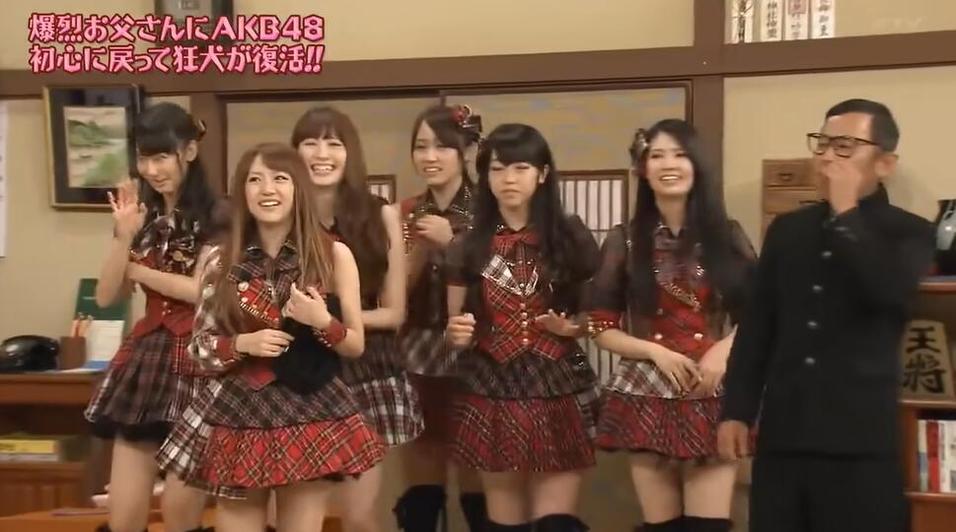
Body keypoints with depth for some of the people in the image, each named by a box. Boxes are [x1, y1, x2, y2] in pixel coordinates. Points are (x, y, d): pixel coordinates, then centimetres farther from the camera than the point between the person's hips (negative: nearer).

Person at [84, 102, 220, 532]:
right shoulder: (144, 217, 14)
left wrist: (138, 270, -2)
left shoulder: (214, 217, -5)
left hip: (195, 358, -6)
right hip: (144, 357, 6)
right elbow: (106, 297, 8)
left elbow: (201, 291, -14)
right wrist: (124, 236, -6)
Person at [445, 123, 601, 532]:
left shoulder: (571, 239, 2)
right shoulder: (468, 247, 5)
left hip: (559, 394, -1)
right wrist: (456, 332, -12)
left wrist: (573, 327, -11)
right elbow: (455, 327, 10)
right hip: (491, 395, 1)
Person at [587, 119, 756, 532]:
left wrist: (725, 347, -10)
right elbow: (601, 328, 4)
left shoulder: (727, 235, 6)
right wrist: (655, 351, -10)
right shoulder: (625, 241, 4)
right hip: (647, 400, 0)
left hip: (713, 399, 0)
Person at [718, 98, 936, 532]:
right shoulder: (787, 229, 13)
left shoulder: (909, 233, 1)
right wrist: (736, 410, 8)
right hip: (781, 434, 4)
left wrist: (846, 214, -13)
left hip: (860, 439, -4)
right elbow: (757, 325, 13)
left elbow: (892, 293, -21)